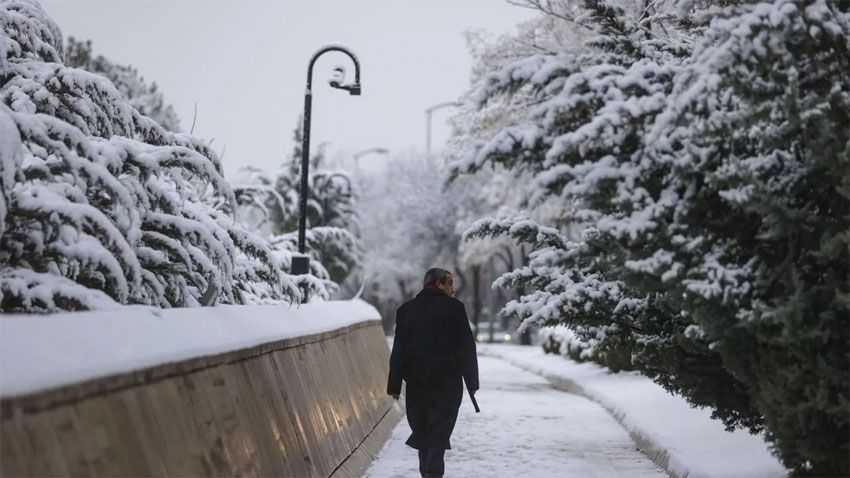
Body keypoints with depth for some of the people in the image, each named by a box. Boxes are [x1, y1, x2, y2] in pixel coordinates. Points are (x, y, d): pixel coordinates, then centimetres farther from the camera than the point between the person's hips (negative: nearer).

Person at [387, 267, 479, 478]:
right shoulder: (453, 307, -4)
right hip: (447, 381, -3)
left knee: (422, 429, 13)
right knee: (439, 429, -2)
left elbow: (398, 350, 5)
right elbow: (466, 346, -6)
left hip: (416, 381, 4)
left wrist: (394, 385, 7)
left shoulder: (406, 309, 7)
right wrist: (471, 381, 1)